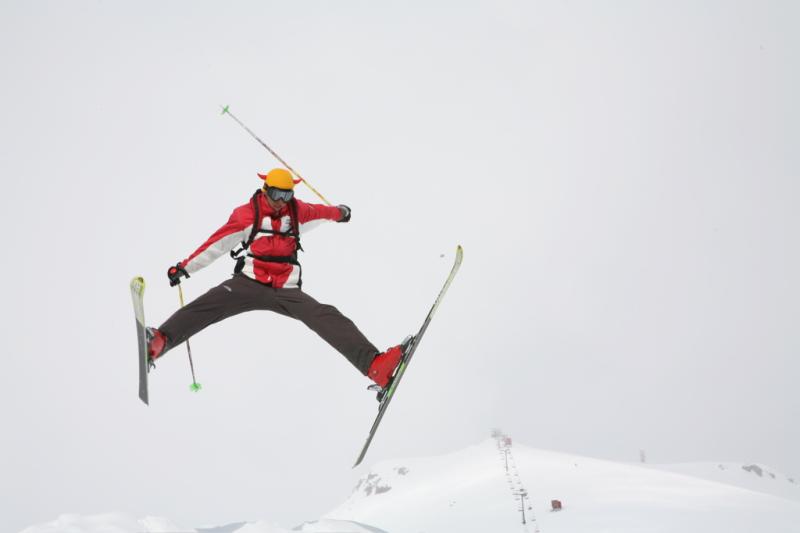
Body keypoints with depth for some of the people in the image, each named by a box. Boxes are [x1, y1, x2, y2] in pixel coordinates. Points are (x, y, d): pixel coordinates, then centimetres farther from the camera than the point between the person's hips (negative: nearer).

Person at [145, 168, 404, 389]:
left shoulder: (297, 211, 10)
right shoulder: (248, 214, -1)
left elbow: (320, 211, 32)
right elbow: (217, 243, 0)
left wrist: (340, 213, 51)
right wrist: (184, 267, -2)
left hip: (286, 290, 2)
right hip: (249, 283, -2)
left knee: (327, 318, -19)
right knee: (211, 304, -30)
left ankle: (374, 365, -32)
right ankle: (159, 342, -49)